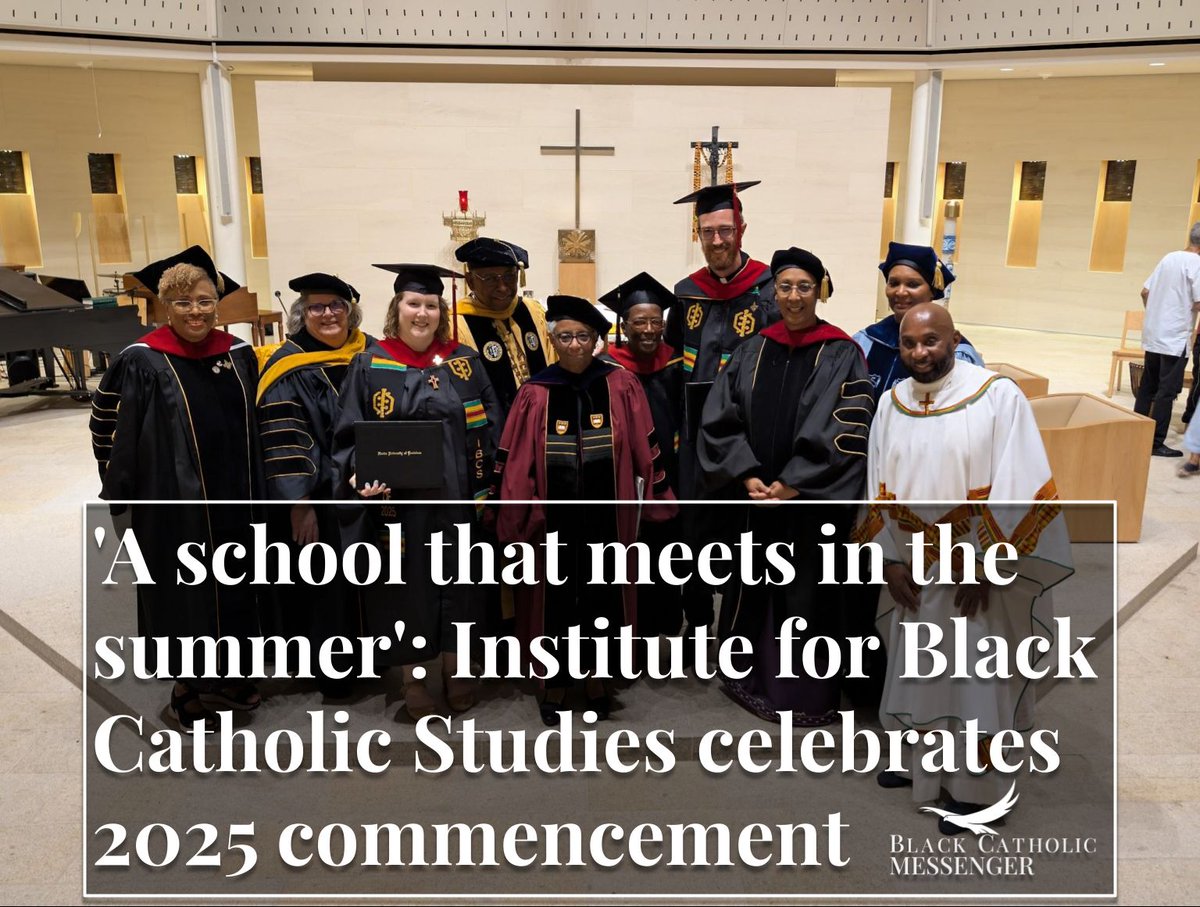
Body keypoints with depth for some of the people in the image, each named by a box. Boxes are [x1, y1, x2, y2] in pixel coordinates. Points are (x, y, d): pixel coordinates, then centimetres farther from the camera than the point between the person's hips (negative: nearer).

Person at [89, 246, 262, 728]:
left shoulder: (239, 355, 3)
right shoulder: (142, 363, -12)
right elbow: (110, 430, -7)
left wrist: (257, 494, 13)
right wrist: (118, 497, -7)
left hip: (234, 504, 5)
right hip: (175, 508, -5)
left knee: (233, 591, 16)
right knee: (184, 595, 8)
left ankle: (227, 674, 35)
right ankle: (186, 688, 27)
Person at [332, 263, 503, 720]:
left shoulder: (464, 361, 3)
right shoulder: (370, 364, -1)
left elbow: (488, 429, 3)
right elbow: (349, 433, -1)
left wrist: (483, 490, -7)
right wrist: (360, 475, -18)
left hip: (453, 498, 2)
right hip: (397, 500, -1)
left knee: (454, 580, 12)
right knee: (407, 586, 7)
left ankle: (455, 667, 30)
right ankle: (413, 675, 25)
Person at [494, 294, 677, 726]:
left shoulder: (621, 387, -3)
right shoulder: (535, 394, -5)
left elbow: (645, 449, 0)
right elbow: (513, 463, -2)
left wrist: (656, 500, 0)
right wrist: (515, 521, -4)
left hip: (605, 517, 1)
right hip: (554, 519, 0)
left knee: (602, 595, 14)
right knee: (557, 599, 11)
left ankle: (594, 675, 35)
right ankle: (556, 681, 31)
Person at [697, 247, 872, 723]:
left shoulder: (842, 356, -4)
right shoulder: (752, 350, 6)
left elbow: (846, 435, -11)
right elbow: (719, 417, 1)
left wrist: (791, 485, -15)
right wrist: (747, 476, -11)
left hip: (811, 503, -3)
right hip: (753, 498, 4)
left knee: (805, 593, 5)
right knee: (751, 589, 12)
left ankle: (807, 696, 22)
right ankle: (751, 679, 31)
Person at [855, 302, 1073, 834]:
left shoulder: (999, 396, -14)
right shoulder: (891, 404, 1)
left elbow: (1018, 489, -16)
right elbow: (879, 489, 5)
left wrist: (983, 562, -16)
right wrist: (890, 560, 0)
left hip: (979, 571, -4)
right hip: (913, 570, 5)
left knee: (976, 679, 8)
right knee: (915, 670, 17)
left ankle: (972, 786, 26)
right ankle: (921, 761, 39)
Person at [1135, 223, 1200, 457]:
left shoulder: (1169, 257, 9)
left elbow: (1145, 292, 14)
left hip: (1153, 334, 7)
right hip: (1175, 338, -7)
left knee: (1147, 386, 14)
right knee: (1167, 391, -2)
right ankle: (1156, 442, 1)